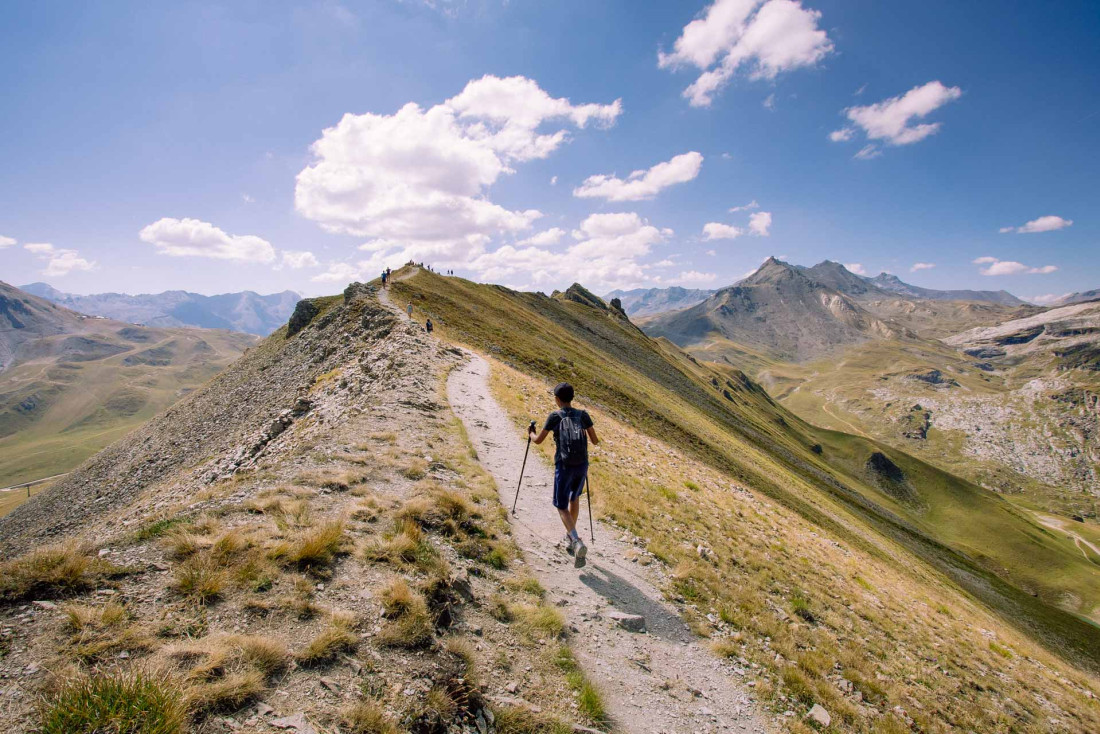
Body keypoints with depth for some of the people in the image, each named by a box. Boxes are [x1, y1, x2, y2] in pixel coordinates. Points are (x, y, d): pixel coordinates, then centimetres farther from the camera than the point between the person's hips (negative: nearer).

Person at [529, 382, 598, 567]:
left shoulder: (554, 416, -2)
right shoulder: (583, 415, 5)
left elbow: (538, 440, 4)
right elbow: (596, 441, 7)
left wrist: (531, 434, 27)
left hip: (564, 466, -4)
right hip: (582, 465, 4)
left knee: (562, 507, 5)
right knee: (574, 498, 28)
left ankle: (577, 543, -17)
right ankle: (570, 536, 40)